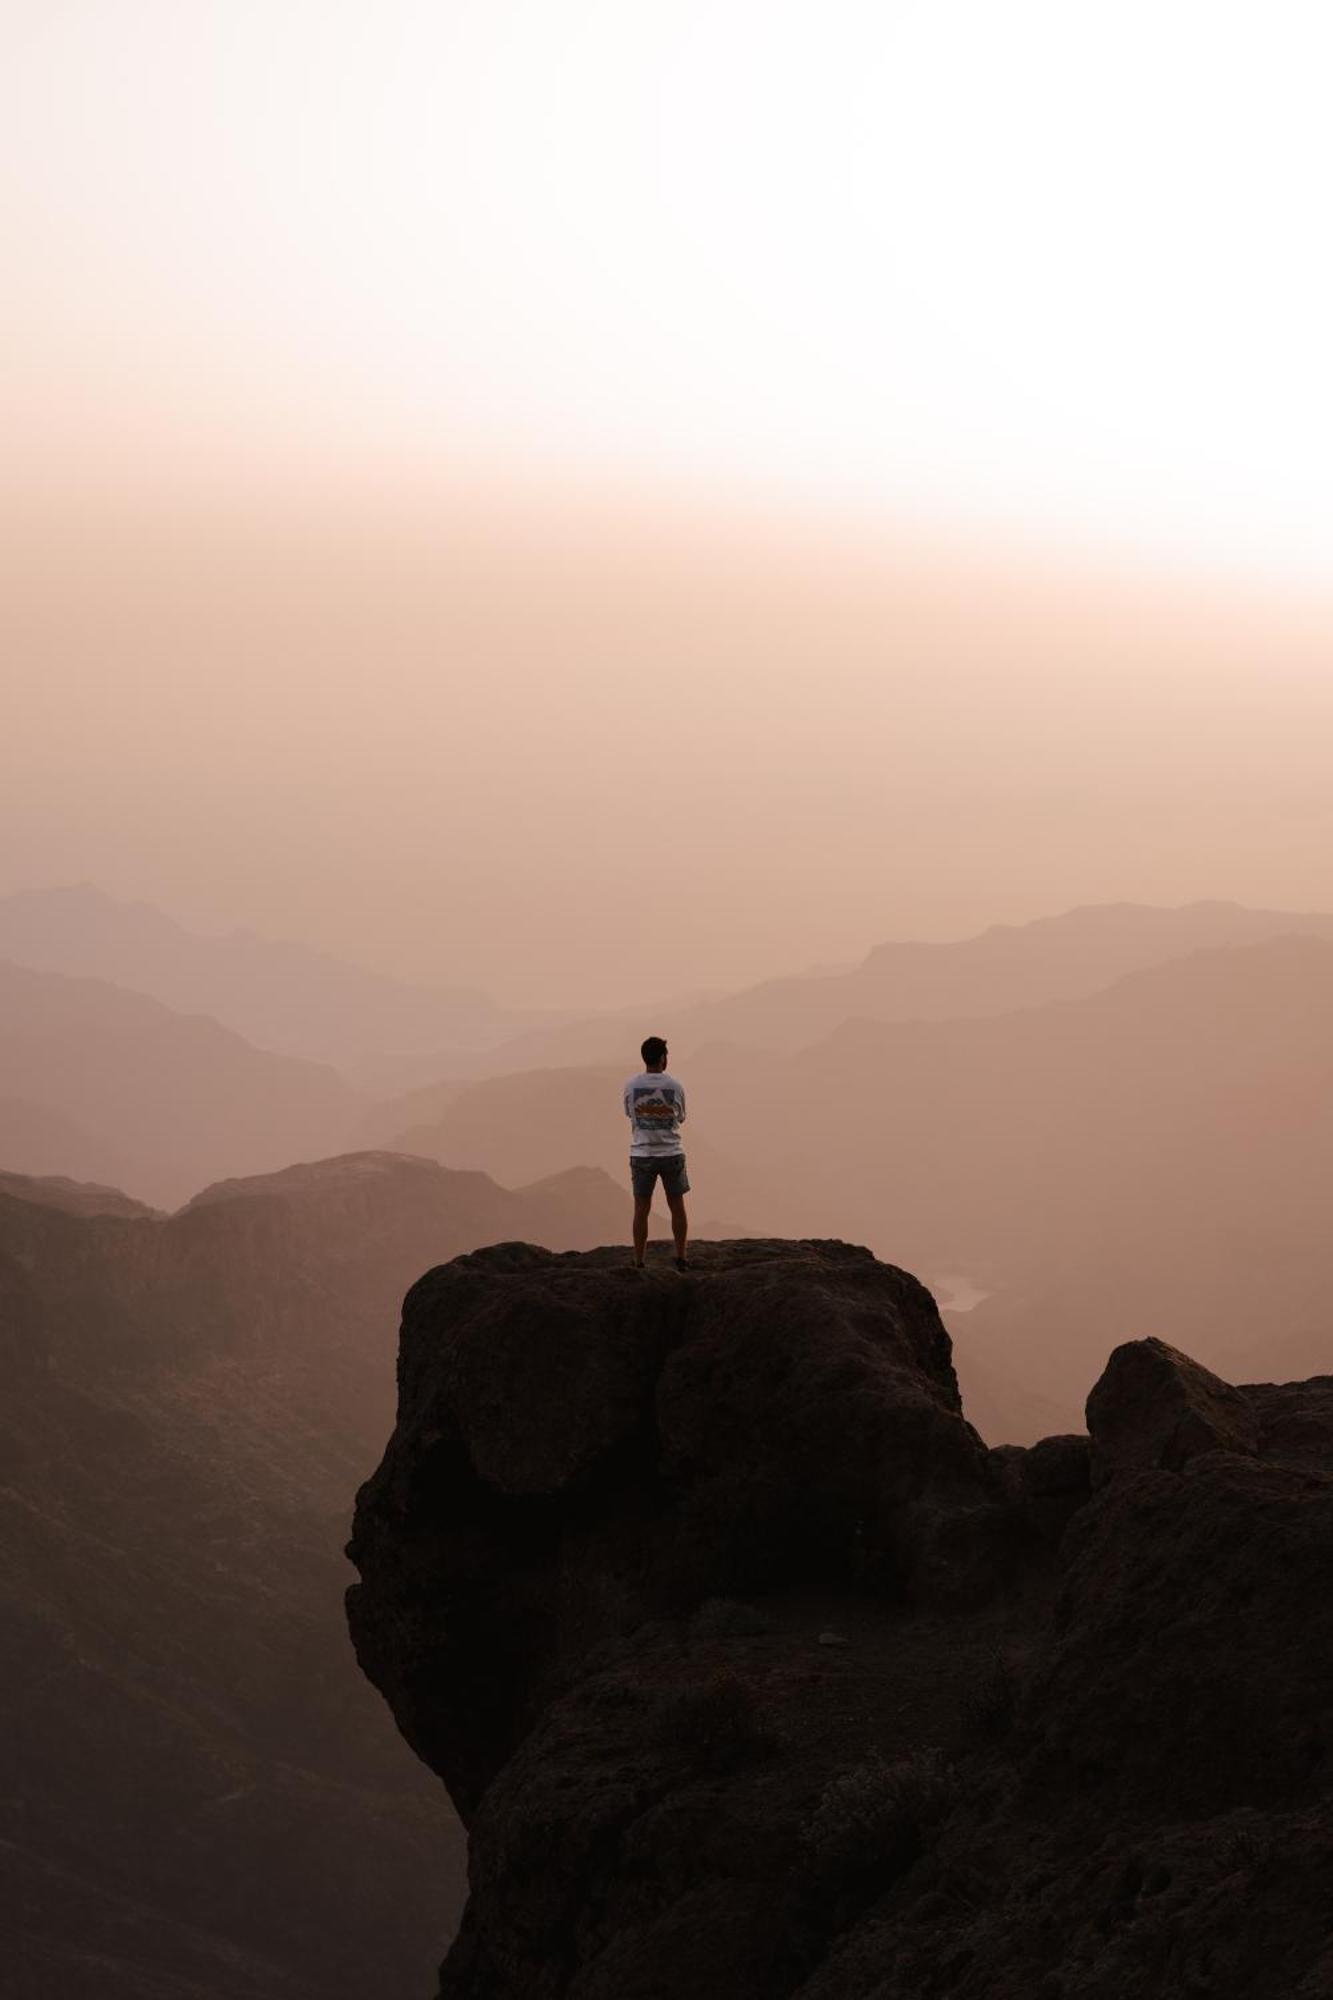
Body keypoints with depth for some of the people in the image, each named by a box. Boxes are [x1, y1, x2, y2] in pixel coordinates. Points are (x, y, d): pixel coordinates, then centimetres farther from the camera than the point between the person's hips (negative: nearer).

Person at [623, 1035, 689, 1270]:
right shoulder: (674, 1086, -6)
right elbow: (680, 1118, 7)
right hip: (671, 1154, 0)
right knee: (677, 1207, 12)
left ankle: (639, 1262, 7)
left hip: (642, 1155, 0)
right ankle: (681, 1258, 15)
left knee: (641, 1210, 6)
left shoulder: (631, 1086, -5)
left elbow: (629, 1114, 8)